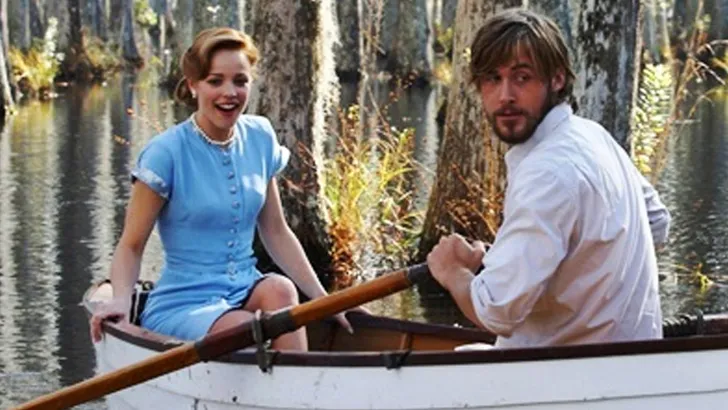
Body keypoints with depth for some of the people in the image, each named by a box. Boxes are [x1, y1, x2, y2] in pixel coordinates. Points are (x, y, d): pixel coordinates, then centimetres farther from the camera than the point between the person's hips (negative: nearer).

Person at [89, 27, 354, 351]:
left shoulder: (260, 138, 7)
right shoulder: (166, 153, -9)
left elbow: (276, 232, 15)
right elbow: (131, 245, -5)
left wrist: (323, 299, 8)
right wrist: (121, 299, -24)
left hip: (244, 292, 5)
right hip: (180, 306, -5)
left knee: (280, 289, -29)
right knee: (244, 327, -34)